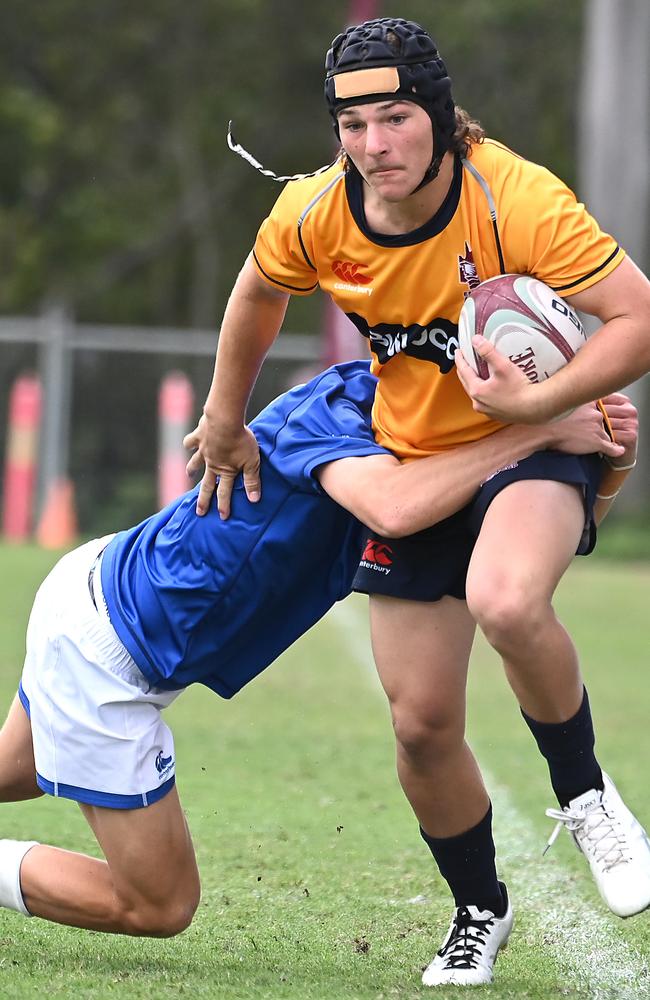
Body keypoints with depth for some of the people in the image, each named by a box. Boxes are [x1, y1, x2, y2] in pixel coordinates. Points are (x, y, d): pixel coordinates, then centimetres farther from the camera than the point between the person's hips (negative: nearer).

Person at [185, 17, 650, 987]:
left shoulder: (517, 200, -27)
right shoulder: (315, 214, -13)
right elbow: (258, 296, 11)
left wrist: (534, 400, -34)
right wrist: (225, 420, 20)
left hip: (538, 439, -4)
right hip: (413, 459, 5)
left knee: (508, 603, -38)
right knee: (422, 724, 2)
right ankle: (479, 912, 29)